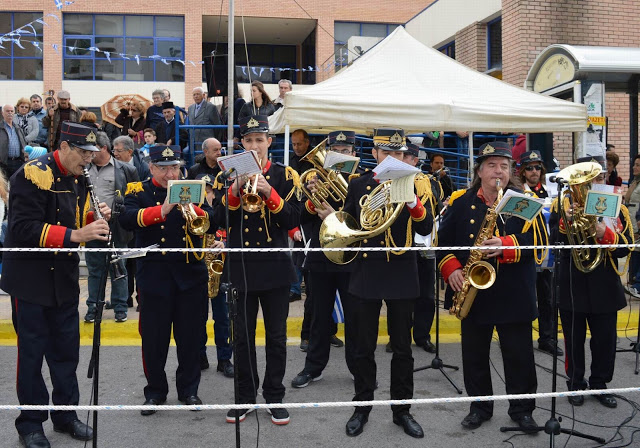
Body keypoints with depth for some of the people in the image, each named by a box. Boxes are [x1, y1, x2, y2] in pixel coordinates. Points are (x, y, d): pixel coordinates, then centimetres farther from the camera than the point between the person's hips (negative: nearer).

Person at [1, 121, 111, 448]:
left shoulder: (79, 179, 8)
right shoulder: (32, 175, -16)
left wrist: (96, 219, -5)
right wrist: (74, 234, -30)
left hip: (65, 279, 7)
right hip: (31, 280, -7)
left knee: (66, 350, 14)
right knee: (32, 352, 4)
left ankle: (66, 414, 29)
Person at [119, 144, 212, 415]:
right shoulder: (138, 192, 1)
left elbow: (210, 218, -6)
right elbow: (126, 219, -18)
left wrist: (190, 207, -25)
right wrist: (161, 210, -31)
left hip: (190, 273, 2)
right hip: (154, 276, -2)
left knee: (190, 336, 10)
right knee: (154, 338, 6)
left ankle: (189, 389, 26)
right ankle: (155, 391, 23)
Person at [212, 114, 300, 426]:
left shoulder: (285, 176, 1)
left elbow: (292, 221, -7)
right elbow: (220, 220, -3)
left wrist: (269, 193, -20)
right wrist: (236, 189, -17)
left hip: (275, 266, -1)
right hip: (240, 266, 1)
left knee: (276, 336, 7)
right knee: (242, 336, 9)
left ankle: (274, 397, 20)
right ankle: (245, 397, 22)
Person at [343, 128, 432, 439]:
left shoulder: (412, 185, 1)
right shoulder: (358, 185, 3)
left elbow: (426, 229, -7)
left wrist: (412, 201, -23)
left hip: (401, 275, 0)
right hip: (367, 274, 0)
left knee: (402, 348, 8)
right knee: (364, 347, 8)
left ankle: (402, 409, 22)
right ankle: (362, 408, 22)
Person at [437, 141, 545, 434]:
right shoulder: (460, 202, 5)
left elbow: (536, 239, -9)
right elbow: (443, 241, 6)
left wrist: (506, 245, -24)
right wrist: (451, 270, -9)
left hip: (514, 295, -1)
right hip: (473, 292, 2)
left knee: (520, 355, 6)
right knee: (474, 354, 10)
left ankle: (522, 409, 24)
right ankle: (479, 407, 27)